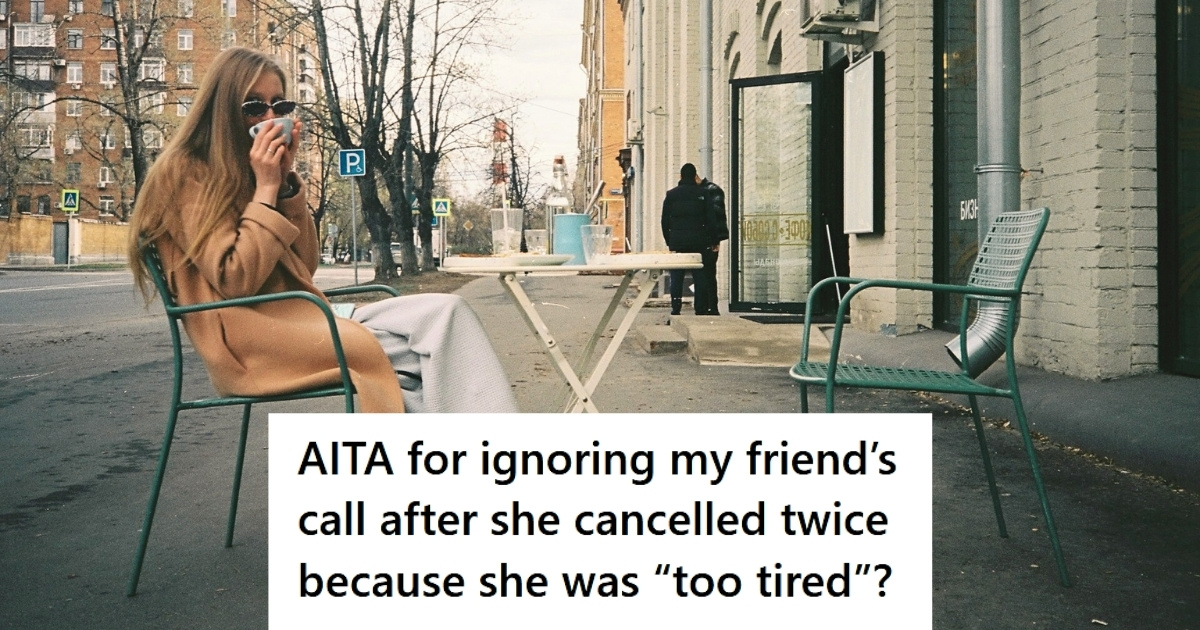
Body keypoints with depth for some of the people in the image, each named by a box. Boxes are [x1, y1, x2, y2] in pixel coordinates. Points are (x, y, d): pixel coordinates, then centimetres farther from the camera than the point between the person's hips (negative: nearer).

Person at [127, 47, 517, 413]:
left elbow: (304, 267, 10)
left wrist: (285, 181, 1)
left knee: (445, 314, -16)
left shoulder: (241, 175, 19)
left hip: (294, 322, 7)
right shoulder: (186, 174, -4)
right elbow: (236, 281, -15)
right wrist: (265, 189, -11)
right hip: (247, 342, -7)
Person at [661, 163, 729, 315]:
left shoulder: (671, 194, 5)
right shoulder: (703, 193, 3)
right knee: (700, 277, 3)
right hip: (698, 242, 0)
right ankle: (701, 311, 1)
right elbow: (711, 218, 1)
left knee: (676, 278, 2)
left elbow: (665, 220, 5)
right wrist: (714, 241, 5)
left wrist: (669, 241, 11)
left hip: (676, 241, 0)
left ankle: (675, 311, -3)